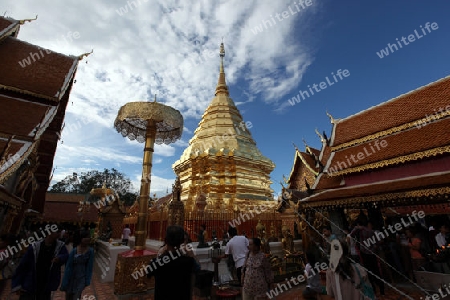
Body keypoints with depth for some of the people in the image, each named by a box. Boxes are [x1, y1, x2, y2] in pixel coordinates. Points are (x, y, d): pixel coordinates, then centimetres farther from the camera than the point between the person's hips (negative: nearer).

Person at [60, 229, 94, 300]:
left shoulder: (90, 251, -13)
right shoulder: (74, 251, -13)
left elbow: (89, 266, -7)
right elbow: (68, 266, -6)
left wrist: (87, 280, -6)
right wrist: (65, 281, -3)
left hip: (82, 278, -1)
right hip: (72, 276, 1)